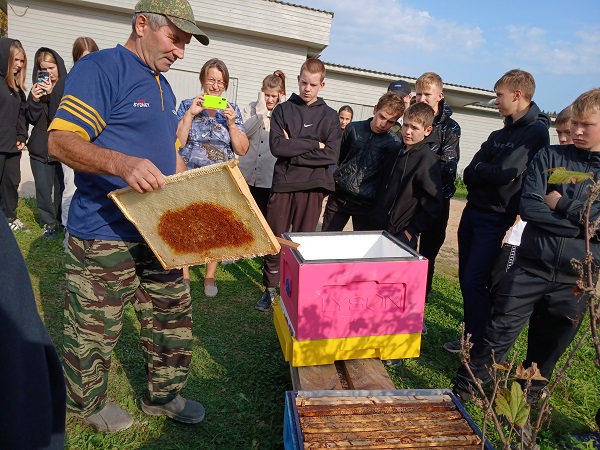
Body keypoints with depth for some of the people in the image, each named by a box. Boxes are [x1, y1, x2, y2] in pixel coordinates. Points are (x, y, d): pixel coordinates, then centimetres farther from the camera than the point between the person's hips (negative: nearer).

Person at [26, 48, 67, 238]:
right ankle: (49, 222, 20)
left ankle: (62, 220, 19)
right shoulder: (39, 87, 9)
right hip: (40, 148, 4)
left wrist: (52, 94, -23)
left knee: (61, 186, 0)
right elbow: (31, 119, 6)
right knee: (43, 187, 4)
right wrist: (34, 100, -10)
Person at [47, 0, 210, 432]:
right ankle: (87, 403, 36)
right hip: (103, 235, -8)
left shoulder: (163, 87, 17)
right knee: (95, 329, 9)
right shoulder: (99, 68, -10)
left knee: (174, 315, 15)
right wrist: (122, 163, -35)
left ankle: (163, 395, 36)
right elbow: (60, 140, -19)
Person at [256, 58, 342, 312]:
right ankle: (270, 289, 21)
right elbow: (276, 146, -9)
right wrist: (313, 144, -11)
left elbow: (332, 155, -7)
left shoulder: (330, 116, 7)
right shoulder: (283, 110, 7)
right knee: (274, 239, 5)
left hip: (313, 185, 0)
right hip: (283, 183, 0)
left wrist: (293, 151, -9)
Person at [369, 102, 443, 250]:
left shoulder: (428, 160, -12)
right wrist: (376, 218, 12)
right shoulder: (396, 153, 10)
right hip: (378, 228, 7)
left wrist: (411, 232, -12)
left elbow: (432, 206, -14)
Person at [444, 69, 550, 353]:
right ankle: (473, 338, 26)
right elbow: (469, 174, 3)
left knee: (475, 282, -7)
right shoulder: (499, 134, 14)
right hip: (472, 213, 8)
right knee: (466, 279, 11)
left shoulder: (537, 132, -10)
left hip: (498, 220, -8)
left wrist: (480, 170, -7)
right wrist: (493, 172, -12)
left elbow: (507, 172, -21)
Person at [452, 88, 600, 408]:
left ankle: (527, 400, 37)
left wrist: (563, 204, -12)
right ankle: (461, 392, 14)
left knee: (547, 351, 16)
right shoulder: (549, 156, 2)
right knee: (497, 335, 1)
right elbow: (528, 206, -10)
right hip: (531, 267, -1)